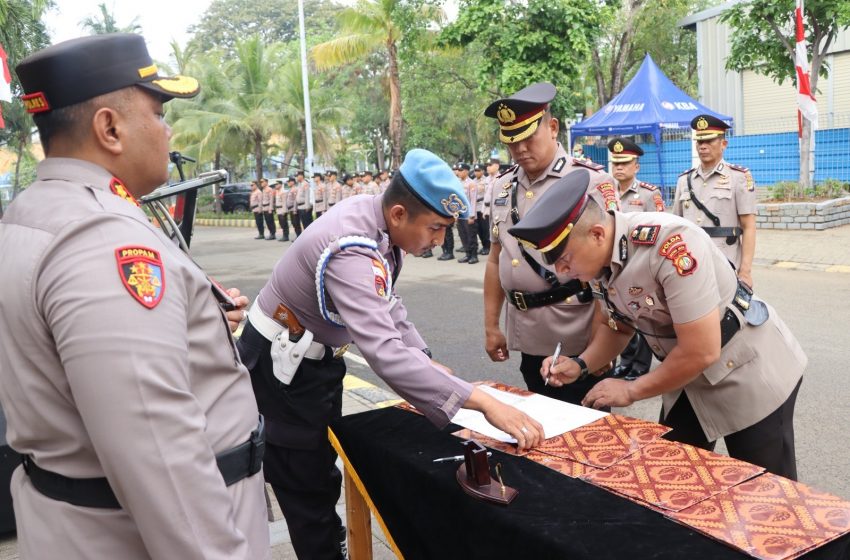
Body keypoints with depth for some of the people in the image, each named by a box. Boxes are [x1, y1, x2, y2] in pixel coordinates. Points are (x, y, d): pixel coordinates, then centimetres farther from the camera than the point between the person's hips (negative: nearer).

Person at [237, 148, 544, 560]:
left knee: (319, 465, 22)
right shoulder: (353, 252, -37)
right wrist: (482, 403, -50)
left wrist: (428, 361, -4)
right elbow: (385, 352, -48)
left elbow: (386, 306, 5)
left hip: (314, 355, 9)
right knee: (307, 484, 2)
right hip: (282, 364, -9)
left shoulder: (376, 217, -9)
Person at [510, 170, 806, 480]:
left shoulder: (671, 245, -34)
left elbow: (702, 351, -32)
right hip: (689, 377, 7)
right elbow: (616, 325, 9)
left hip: (750, 372, -7)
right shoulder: (599, 257, -9)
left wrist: (631, 390, -19)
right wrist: (580, 365, -8)